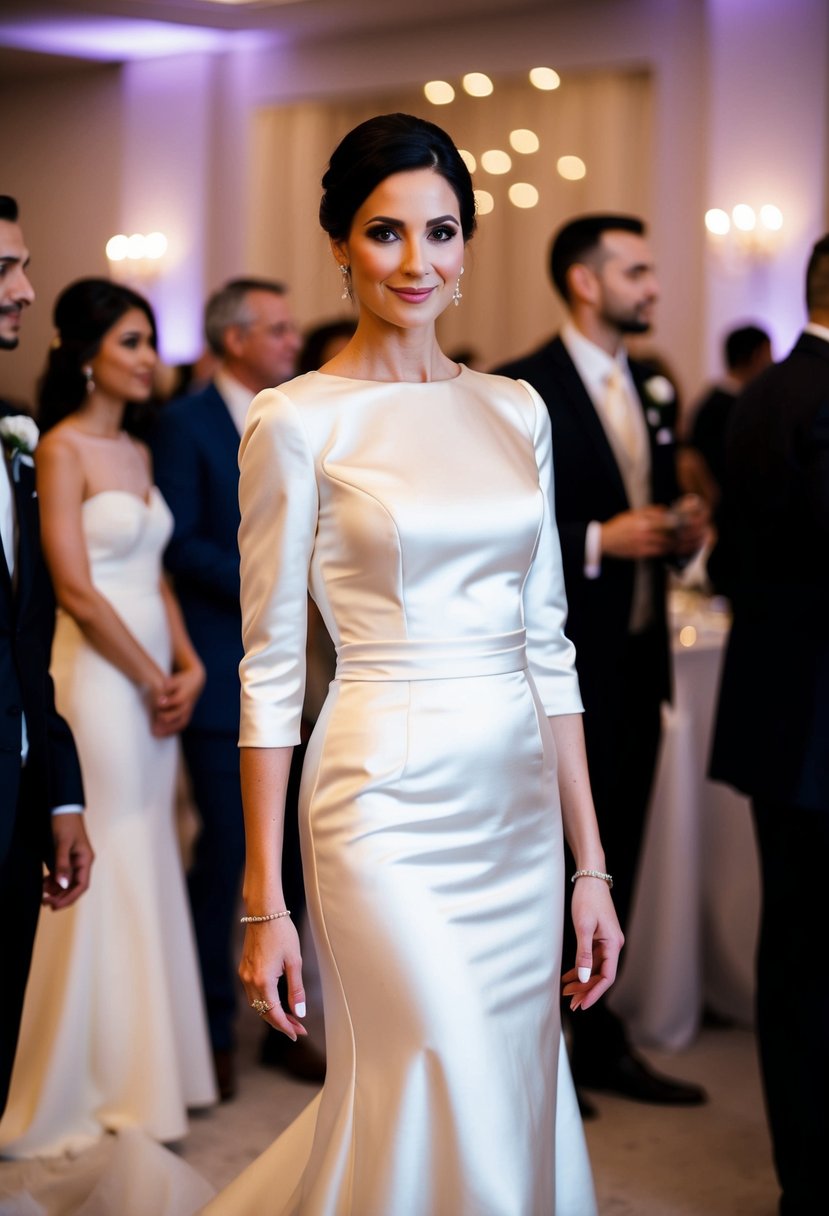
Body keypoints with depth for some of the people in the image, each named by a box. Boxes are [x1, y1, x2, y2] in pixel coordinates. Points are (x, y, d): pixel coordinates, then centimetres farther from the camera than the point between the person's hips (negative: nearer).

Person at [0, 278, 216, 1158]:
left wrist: (187, 664, 2)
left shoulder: (137, 453, 14)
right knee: (97, 875, -2)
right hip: (96, 678, -8)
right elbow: (77, 591, -15)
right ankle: (78, 1090, 10)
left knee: (146, 870, 12)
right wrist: (153, 681, -9)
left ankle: (144, 1072, 22)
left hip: (154, 677, 8)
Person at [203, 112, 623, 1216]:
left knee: (520, 1115, 12)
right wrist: (263, 901, -7)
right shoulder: (297, 422, -6)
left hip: (520, 805, 6)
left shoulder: (516, 410, 9)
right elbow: (271, 669, -5)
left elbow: (548, 646, 10)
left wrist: (591, 862, 7)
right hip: (388, 802, -5)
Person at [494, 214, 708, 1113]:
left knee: (614, 859, 13)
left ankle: (596, 1037, 24)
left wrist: (678, 529, 1)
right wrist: (597, 542, -21)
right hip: (564, 662, -7)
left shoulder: (651, 391, 14)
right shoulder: (521, 389, -10)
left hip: (637, 657, 7)